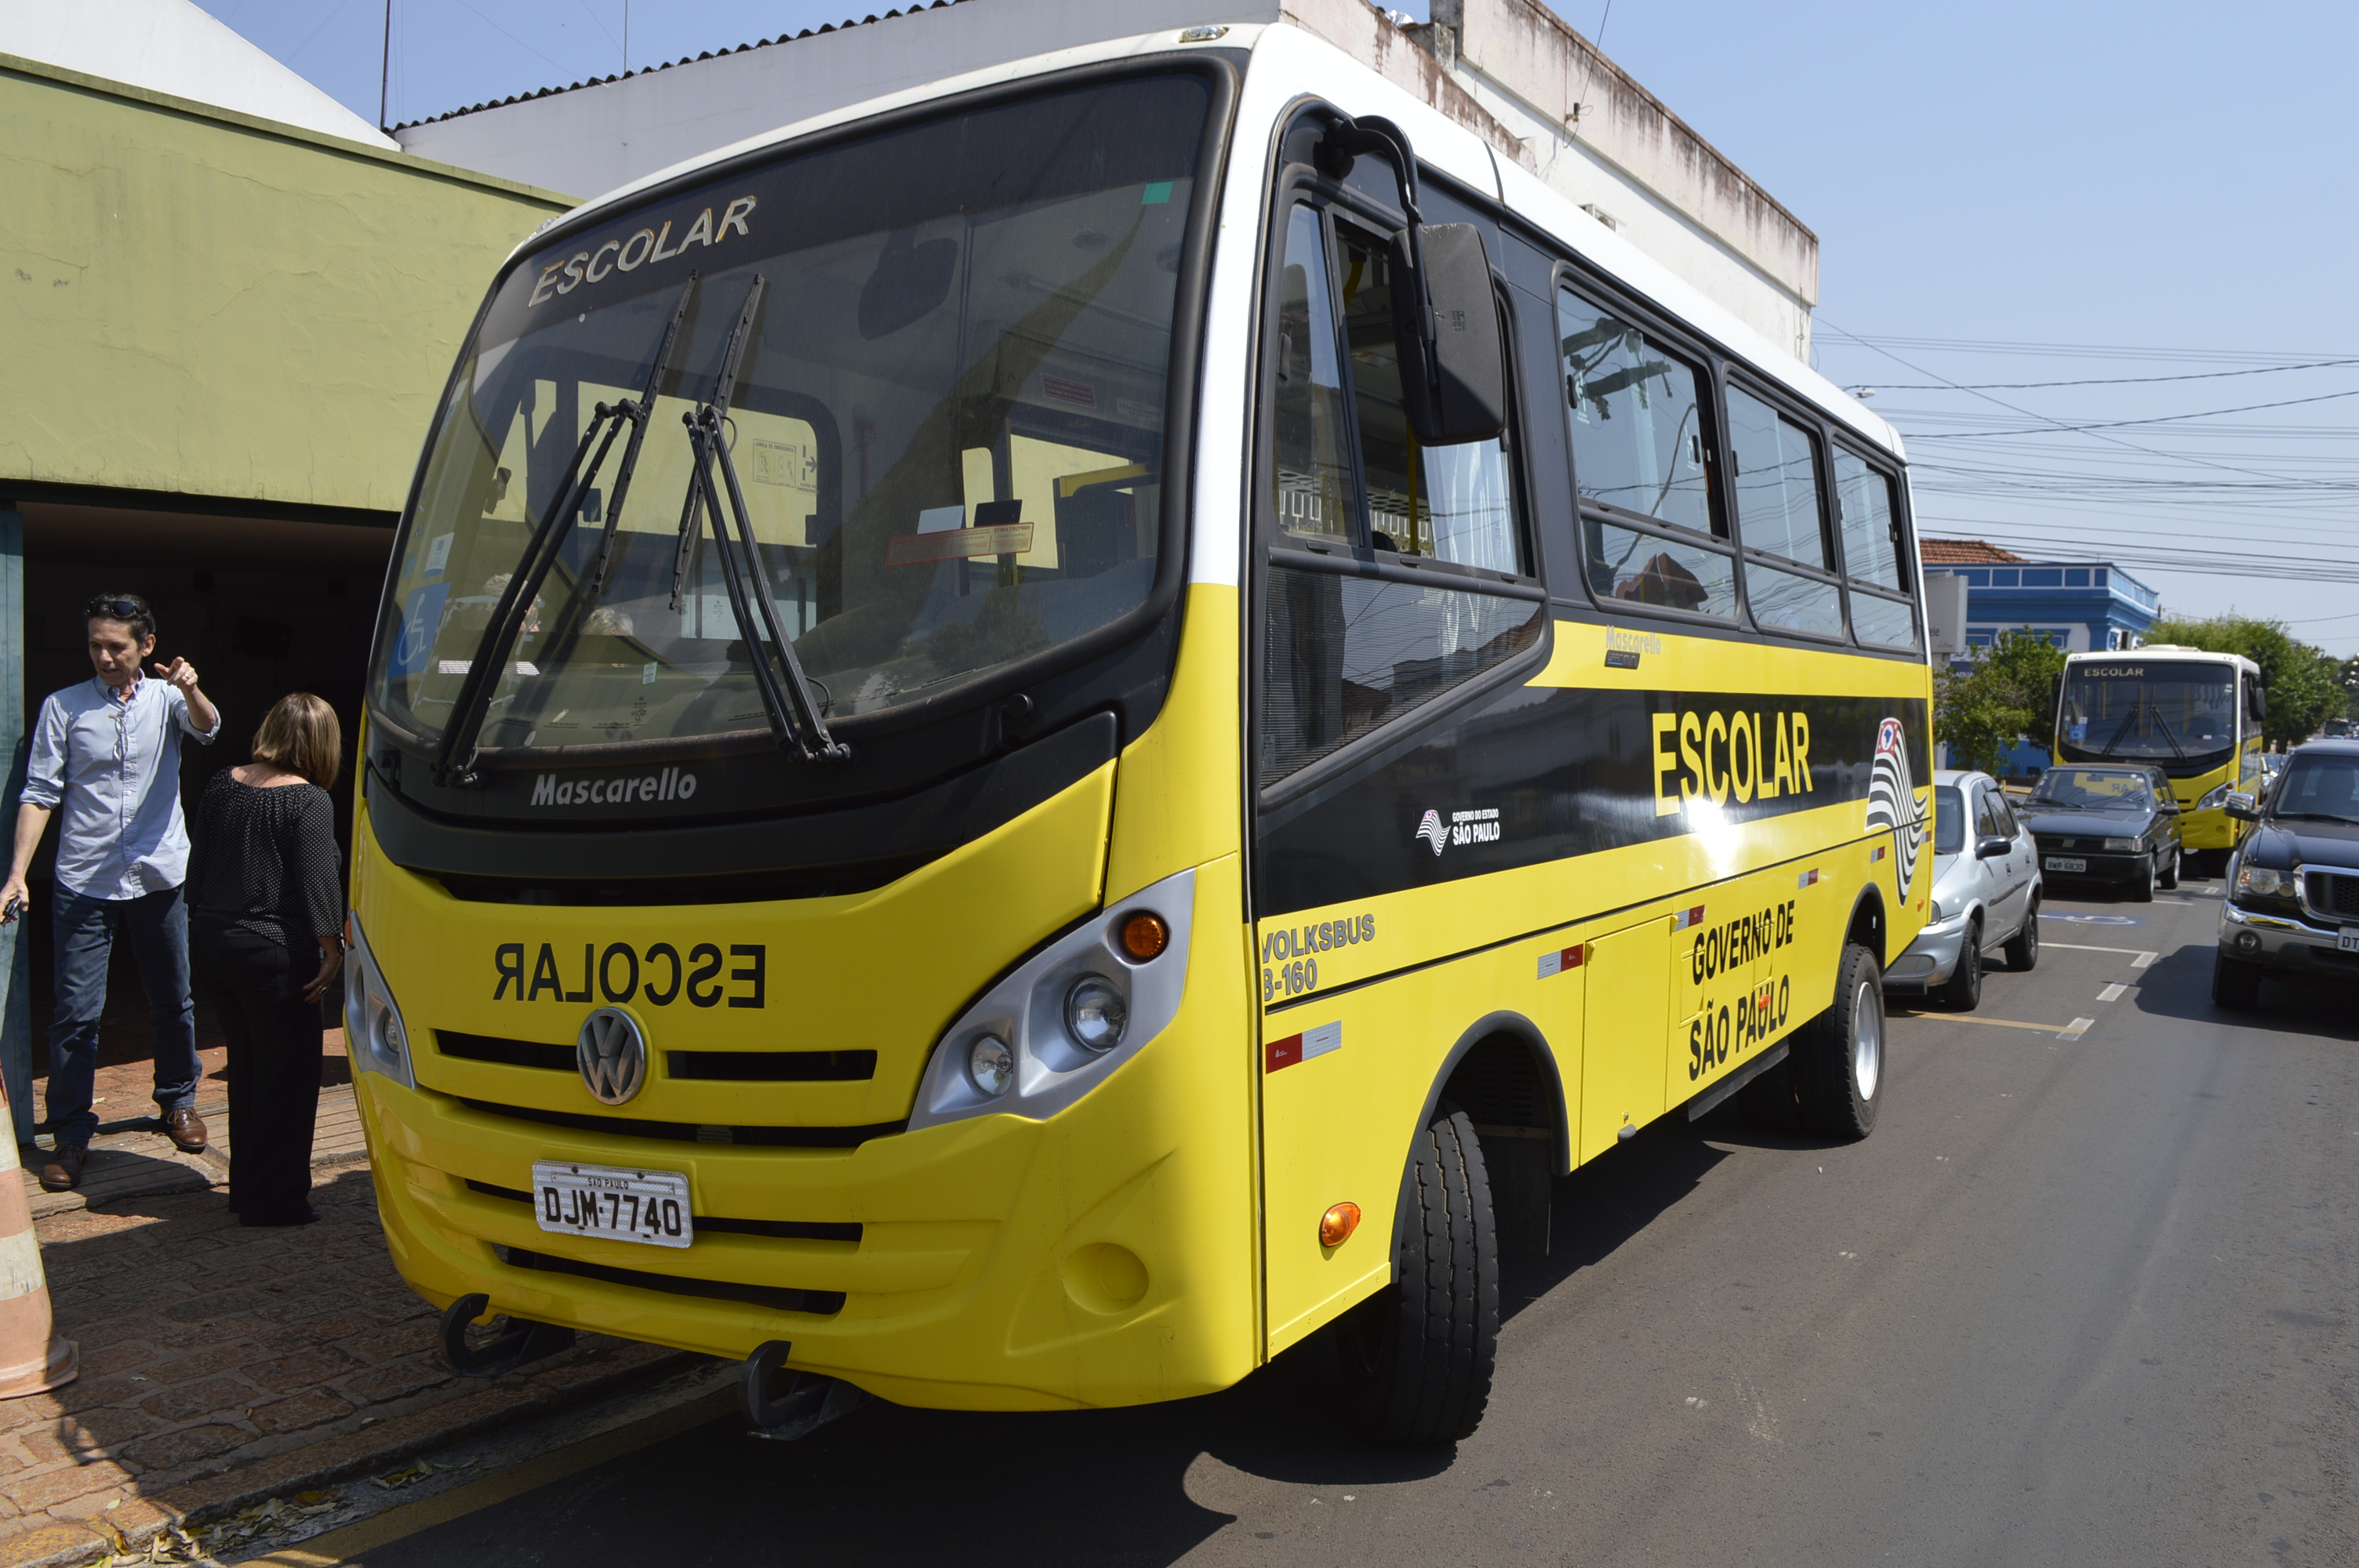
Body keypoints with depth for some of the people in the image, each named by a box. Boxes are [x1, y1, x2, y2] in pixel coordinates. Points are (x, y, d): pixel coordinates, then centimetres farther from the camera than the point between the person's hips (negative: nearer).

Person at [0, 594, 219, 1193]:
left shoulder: (166, 698, 5)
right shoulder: (62, 707, 3)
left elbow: (206, 728, -17)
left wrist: (192, 690, -40)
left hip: (159, 876, 1)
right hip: (84, 882, -1)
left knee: (172, 1002, 12)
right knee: (76, 1011, 0)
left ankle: (179, 1101, 31)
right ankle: (71, 1133, 11)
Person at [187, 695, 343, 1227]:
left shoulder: (221, 786, 8)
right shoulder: (309, 801, -13)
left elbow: (198, 866, 16)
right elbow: (317, 882, -17)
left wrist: (200, 928, 25)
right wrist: (332, 947, -13)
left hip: (213, 944, 8)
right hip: (274, 953, -7)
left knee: (246, 1068, 19)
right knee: (287, 1075, 2)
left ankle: (245, 1187, 28)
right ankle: (273, 1199, 6)